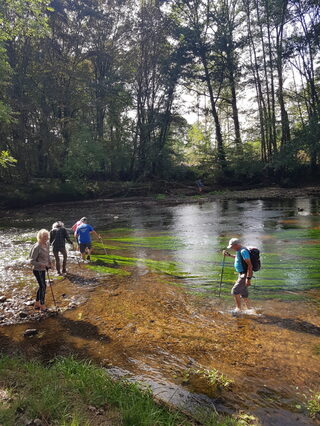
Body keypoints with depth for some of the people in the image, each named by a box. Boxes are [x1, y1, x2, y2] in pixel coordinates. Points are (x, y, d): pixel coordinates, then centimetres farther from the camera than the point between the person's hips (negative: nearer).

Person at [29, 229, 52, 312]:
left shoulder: (46, 244, 0)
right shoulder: (37, 247, -24)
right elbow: (32, 261, -21)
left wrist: (49, 262, 10)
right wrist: (41, 264, -33)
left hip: (43, 269, 8)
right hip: (38, 270, -8)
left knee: (41, 286, 17)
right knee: (43, 286, -1)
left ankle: (37, 304, 32)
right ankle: (42, 306, 14)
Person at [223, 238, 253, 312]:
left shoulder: (243, 251, -21)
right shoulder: (239, 251, 10)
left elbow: (249, 265, -26)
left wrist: (248, 278, -29)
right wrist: (229, 255, 28)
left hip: (245, 275, -10)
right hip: (242, 275, 10)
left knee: (235, 291, -11)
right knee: (243, 294, 16)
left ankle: (238, 309, -2)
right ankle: (249, 309, 27)